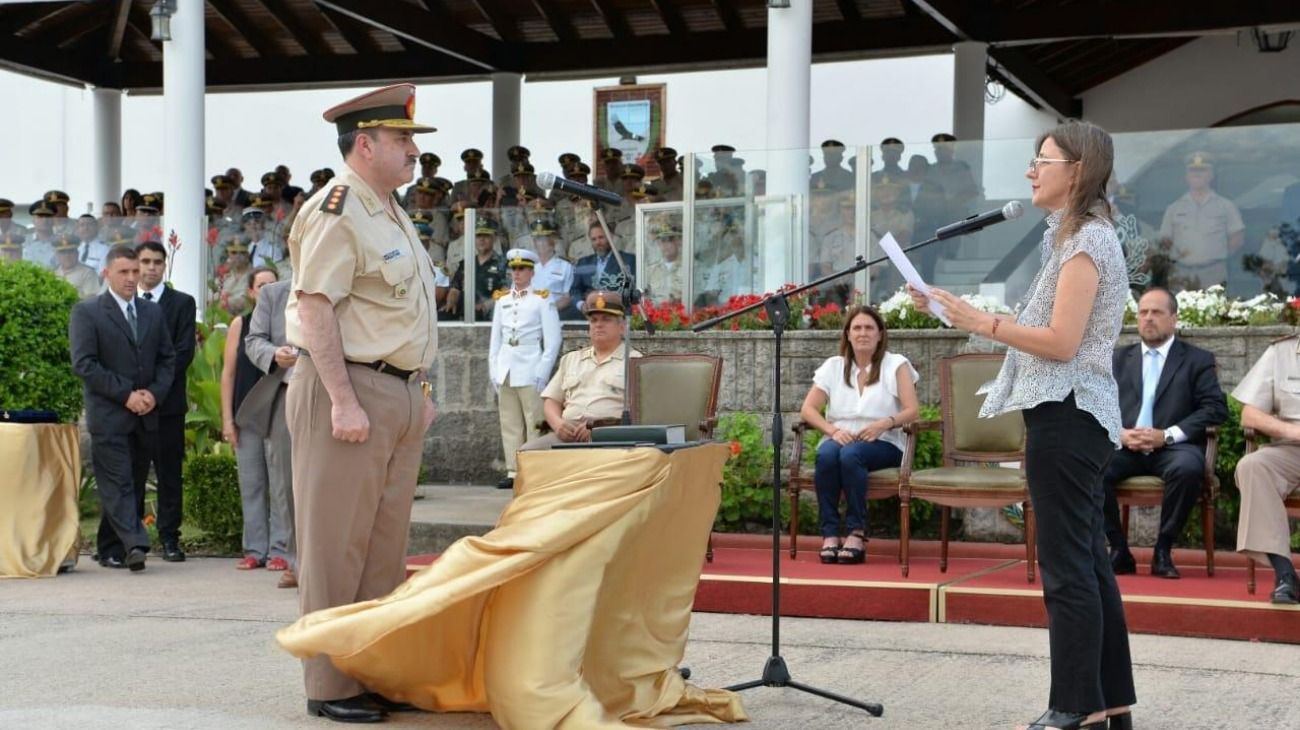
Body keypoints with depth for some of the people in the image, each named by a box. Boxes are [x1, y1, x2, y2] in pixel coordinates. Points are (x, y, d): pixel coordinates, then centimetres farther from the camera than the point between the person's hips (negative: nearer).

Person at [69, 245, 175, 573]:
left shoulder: (153, 312, 15)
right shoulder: (86, 312, -1)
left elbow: (167, 358, 16)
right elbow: (83, 363, -9)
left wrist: (155, 393, -3)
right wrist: (125, 395, -13)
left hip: (145, 414, 5)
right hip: (108, 414, -5)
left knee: (120, 483, 9)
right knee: (118, 483, -10)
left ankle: (109, 548, 16)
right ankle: (134, 545, -19)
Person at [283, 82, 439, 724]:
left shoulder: (391, 213, 18)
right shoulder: (336, 212, -12)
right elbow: (315, 309, -19)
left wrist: (420, 391, 20)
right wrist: (344, 402, -23)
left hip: (399, 394, 10)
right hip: (348, 389, -10)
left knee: (386, 544, 13)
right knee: (336, 545, -3)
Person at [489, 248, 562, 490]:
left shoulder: (542, 299, 1)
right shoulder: (502, 299, 14)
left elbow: (553, 341, -2)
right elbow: (495, 337, 16)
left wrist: (542, 373, -9)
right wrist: (493, 370, 8)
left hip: (529, 370, -5)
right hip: (505, 370, 5)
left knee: (535, 424, -6)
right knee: (510, 425, 5)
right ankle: (513, 472, 8)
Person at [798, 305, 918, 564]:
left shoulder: (896, 364, 7)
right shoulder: (833, 366, 13)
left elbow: (912, 410, -3)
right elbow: (807, 409, 4)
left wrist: (886, 423, -23)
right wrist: (832, 430, -15)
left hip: (881, 444, -2)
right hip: (840, 439, 2)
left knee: (850, 454, -36)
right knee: (826, 454, -34)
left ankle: (857, 533, -28)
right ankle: (829, 533, -28)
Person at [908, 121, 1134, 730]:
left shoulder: (1085, 240, -11)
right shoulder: (1079, 236, 20)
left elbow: (1060, 342, -18)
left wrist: (981, 322, -16)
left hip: (1065, 413, -11)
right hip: (1071, 413, 11)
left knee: (1068, 567, -7)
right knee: (1087, 563, 13)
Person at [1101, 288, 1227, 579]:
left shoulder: (1198, 360, 10)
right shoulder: (1119, 358, 20)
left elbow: (1216, 408, -1)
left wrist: (1167, 435, -13)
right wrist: (1120, 433, -10)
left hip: (1173, 447, -2)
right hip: (1124, 446, 2)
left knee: (1188, 468, -37)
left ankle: (1163, 550, -18)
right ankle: (1119, 550, -13)